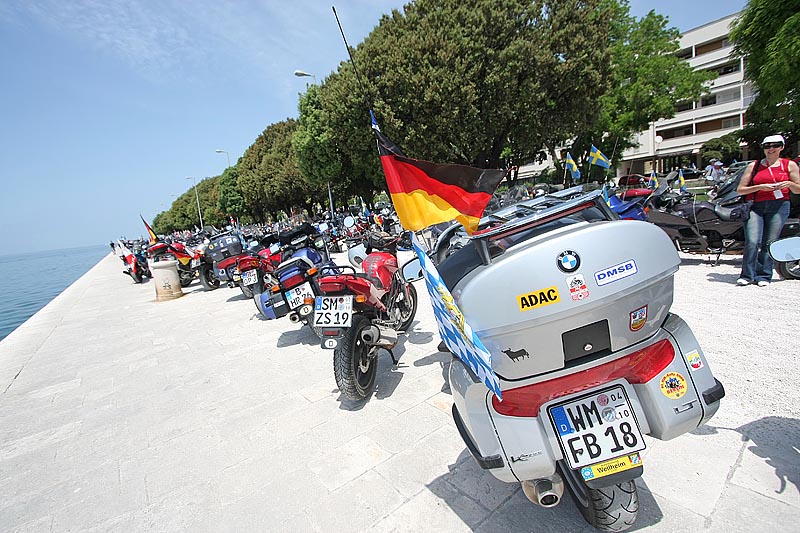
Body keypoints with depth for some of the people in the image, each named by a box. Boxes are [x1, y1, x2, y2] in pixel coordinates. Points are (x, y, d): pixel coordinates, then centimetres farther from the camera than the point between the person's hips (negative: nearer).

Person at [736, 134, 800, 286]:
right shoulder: (753, 166, 10)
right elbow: (740, 190, 5)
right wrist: (760, 187, -10)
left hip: (779, 206, 1)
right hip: (756, 206, -1)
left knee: (769, 243, -3)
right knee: (752, 242, -14)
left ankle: (763, 276, 6)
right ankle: (747, 275, -6)